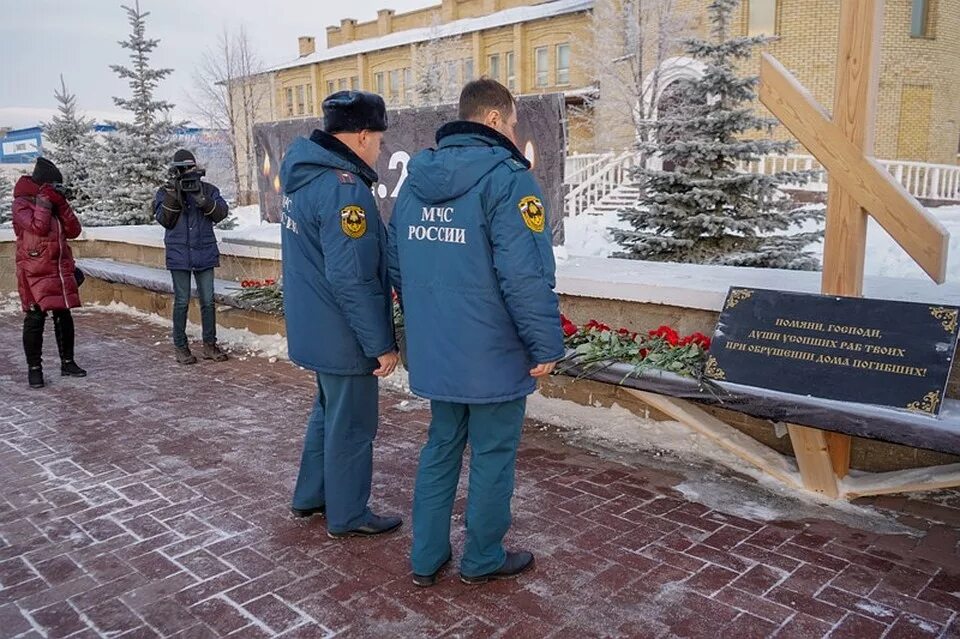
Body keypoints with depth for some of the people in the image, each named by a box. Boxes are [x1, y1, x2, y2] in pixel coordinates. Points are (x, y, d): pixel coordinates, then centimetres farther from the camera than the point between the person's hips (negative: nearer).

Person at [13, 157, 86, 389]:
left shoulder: (52, 203, 16)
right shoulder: (22, 204, -3)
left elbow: (73, 230, 8)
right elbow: (38, 227, -20)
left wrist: (62, 204, -2)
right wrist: (44, 200, -11)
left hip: (60, 271, 7)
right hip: (35, 272, -6)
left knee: (64, 317, 10)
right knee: (35, 319, -5)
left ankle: (67, 363, 19)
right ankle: (34, 368, 3)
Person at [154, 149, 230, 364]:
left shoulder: (208, 189, 6)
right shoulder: (165, 191, 4)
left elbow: (221, 213, -6)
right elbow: (164, 220, -6)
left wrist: (202, 199, -18)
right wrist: (173, 195, -15)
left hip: (205, 254, 2)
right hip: (179, 255, -2)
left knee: (208, 302, 5)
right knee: (182, 303, 3)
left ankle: (210, 345, 16)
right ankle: (181, 347, 13)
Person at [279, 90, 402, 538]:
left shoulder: (301, 175, 7)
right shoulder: (343, 187, -24)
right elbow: (351, 280, -27)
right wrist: (381, 343, -19)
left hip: (314, 328, 10)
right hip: (343, 335, -10)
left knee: (328, 412, 24)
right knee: (351, 427, 6)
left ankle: (310, 496, 38)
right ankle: (348, 516, 22)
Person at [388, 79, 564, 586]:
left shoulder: (416, 179, 9)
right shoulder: (506, 178, -15)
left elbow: (396, 264, 15)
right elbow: (526, 275, -23)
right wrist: (546, 345, -13)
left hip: (432, 351, 7)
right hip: (493, 356, -7)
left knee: (440, 448, 20)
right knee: (493, 455, 10)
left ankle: (426, 558, 28)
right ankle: (483, 559, 27)